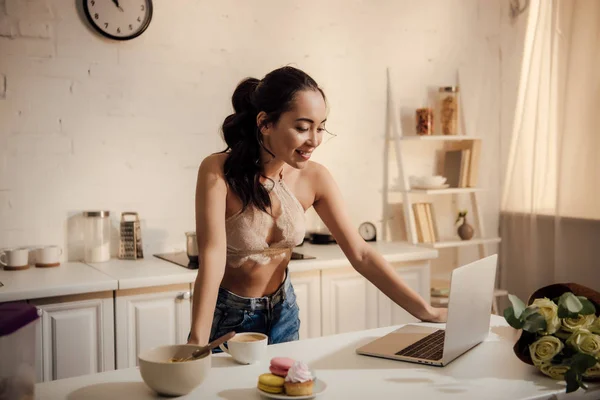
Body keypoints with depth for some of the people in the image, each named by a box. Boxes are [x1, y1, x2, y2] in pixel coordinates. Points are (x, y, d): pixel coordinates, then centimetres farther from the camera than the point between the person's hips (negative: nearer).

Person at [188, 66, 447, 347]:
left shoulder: (314, 178, -12)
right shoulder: (219, 172, -24)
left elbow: (361, 255, -10)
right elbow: (212, 259, -31)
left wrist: (425, 310, -16)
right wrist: (197, 344, -40)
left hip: (282, 313, 4)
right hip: (226, 315, -4)